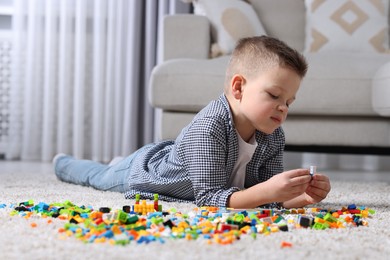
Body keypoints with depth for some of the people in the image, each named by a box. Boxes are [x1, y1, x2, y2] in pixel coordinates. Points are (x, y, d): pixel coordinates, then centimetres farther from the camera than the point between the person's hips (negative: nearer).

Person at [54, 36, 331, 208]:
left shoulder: (274, 137, -25)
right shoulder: (208, 128, -47)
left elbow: (271, 194, -23)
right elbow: (208, 197, -49)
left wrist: (302, 195, -45)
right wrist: (266, 192, -60)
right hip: (143, 169, -4)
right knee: (100, 176, 29)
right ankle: (64, 163, 57)